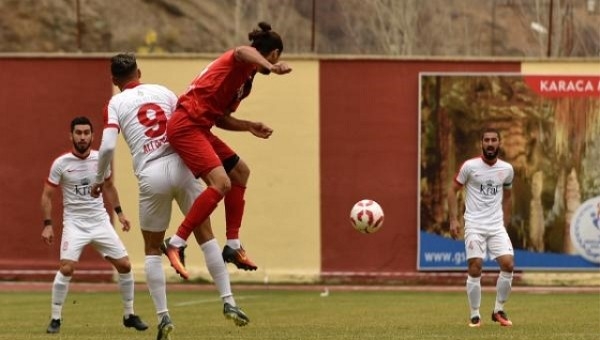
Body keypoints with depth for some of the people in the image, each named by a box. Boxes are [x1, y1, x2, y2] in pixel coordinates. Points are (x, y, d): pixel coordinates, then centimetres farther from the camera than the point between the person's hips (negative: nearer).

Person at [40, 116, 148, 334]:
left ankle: (129, 315, 18)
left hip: (100, 222, 4)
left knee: (124, 265, 1)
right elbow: (47, 195, -2)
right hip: (74, 223, -4)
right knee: (66, 268, -21)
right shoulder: (61, 163, -9)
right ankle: (55, 319, -6)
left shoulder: (101, 159, 0)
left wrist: (119, 213, 16)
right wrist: (47, 225, -10)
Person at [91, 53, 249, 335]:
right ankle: (228, 302, 6)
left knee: (152, 250, 13)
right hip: (180, 166, 2)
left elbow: (107, 146, -7)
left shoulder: (115, 104, 6)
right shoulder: (163, 92, 14)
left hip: (151, 175, -2)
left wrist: (99, 180, 8)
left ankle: (163, 316, 4)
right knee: (205, 235, 12)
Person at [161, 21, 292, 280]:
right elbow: (242, 52, -33)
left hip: (199, 128, 11)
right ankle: (176, 244, -19)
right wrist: (270, 67, -52)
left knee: (240, 172, 20)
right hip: (186, 125, -11)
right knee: (221, 183, -22)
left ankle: (233, 246, 21)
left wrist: (249, 127, 10)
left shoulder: (246, 80, 23)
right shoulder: (243, 59, -5)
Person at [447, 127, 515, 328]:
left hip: (497, 226, 3)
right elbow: (453, 191, 1)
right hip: (474, 226, -3)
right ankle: (475, 316, 2)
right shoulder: (470, 166, -5)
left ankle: (499, 311, 5)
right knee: (475, 268, -9)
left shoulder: (506, 169, 6)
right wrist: (453, 220, -7)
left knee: (508, 264, -11)